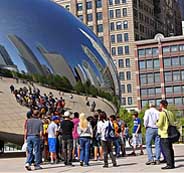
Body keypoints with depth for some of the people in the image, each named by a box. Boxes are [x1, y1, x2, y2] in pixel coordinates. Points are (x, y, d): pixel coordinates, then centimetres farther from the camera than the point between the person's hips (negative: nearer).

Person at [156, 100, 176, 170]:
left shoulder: (162, 113, -13)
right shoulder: (170, 113, 9)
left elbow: (160, 124, -18)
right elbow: (174, 121, 17)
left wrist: (156, 123, 2)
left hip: (164, 134, -7)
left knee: (166, 150, -5)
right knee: (170, 149, 13)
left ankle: (169, 164, -6)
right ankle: (172, 164, 18)